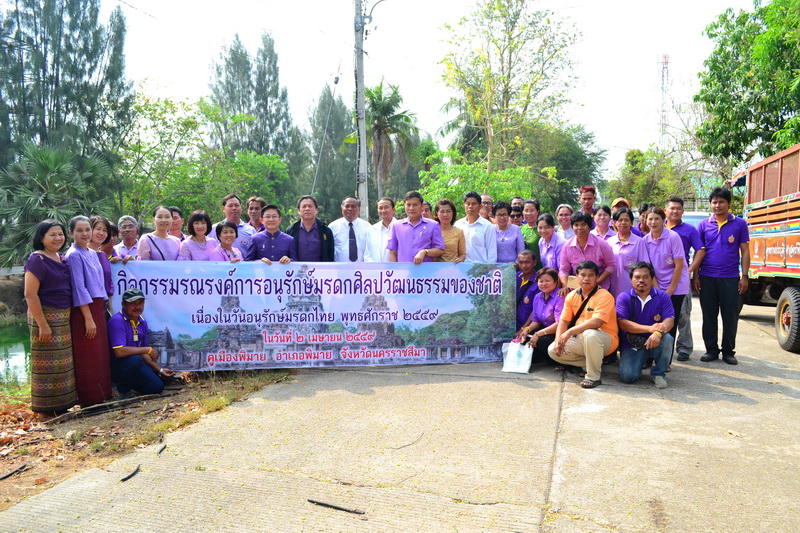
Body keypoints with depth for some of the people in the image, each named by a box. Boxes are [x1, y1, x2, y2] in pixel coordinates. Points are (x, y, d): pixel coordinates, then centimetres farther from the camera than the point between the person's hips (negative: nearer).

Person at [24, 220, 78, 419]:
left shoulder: (63, 259, 10)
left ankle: (59, 405, 26)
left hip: (63, 318, 8)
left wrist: (67, 318, 13)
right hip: (45, 316, -8)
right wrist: (42, 324, -19)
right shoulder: (37, 259, -12)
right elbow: (30, 294, -17)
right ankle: (45, 410, 11)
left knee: (62, 362, 15)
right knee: (48, 364, -1)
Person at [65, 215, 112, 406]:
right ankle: (89, 397, 8)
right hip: (83, 310, -8)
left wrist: (103, 308, 13)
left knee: (101, 354, 12)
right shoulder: (74, 255, -11)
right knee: (88, 357, -1)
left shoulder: (92, 254, 13)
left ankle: (102, 393, 22)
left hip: (97, 307, 8)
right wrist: (88, 318, -17)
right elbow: (79, 288, -15)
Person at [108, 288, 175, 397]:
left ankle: (128, 381, 20)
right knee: (135, 359, -37)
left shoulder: (142, 322, 5)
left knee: (157, 387, -6)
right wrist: (148, 349, -22)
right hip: (116, 365, -7)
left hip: (136, 364, 7)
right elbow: (119, 351, -30)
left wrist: (160, 369, 5)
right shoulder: (117, 321, -20)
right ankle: (122, 389, -8)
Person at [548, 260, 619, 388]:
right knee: (553, 350, -7)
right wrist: (558, 341, -13)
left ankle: (593, 377, -20)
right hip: (580, 339, 7)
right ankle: (589, 363, 6)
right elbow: (563, 321, 3)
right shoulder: (572, 296, 4)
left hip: (605, 340, -7)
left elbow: (596, 322, -30)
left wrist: (570, 332, -32)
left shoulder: (604, 296, -16)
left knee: (590, 334, -40)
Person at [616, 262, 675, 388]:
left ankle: (658, 373, -7)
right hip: (631, 345, -1)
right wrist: (650, 328, -26)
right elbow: (623, 323, -14)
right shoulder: (623, 297, -3)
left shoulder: (662, 296, 0)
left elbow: (669, 320, -12)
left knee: (667, 339, -33)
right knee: (627, 376, -21)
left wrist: (658, 333, -34)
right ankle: (638, 363, 18)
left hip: (654, 341, 1)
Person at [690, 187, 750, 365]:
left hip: (731, 278, -1)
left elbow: (745, 251, 3)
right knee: (709, 316, 7)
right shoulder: (703, 225, 5)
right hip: (707, 278, 1)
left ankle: (728, 351, 17)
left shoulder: (739, 224, 3)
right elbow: (699, 252, 7)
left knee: (730, 317, 5)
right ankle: (711, 350, 18)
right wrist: (695, 275, 1)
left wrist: (744, 276, -3)